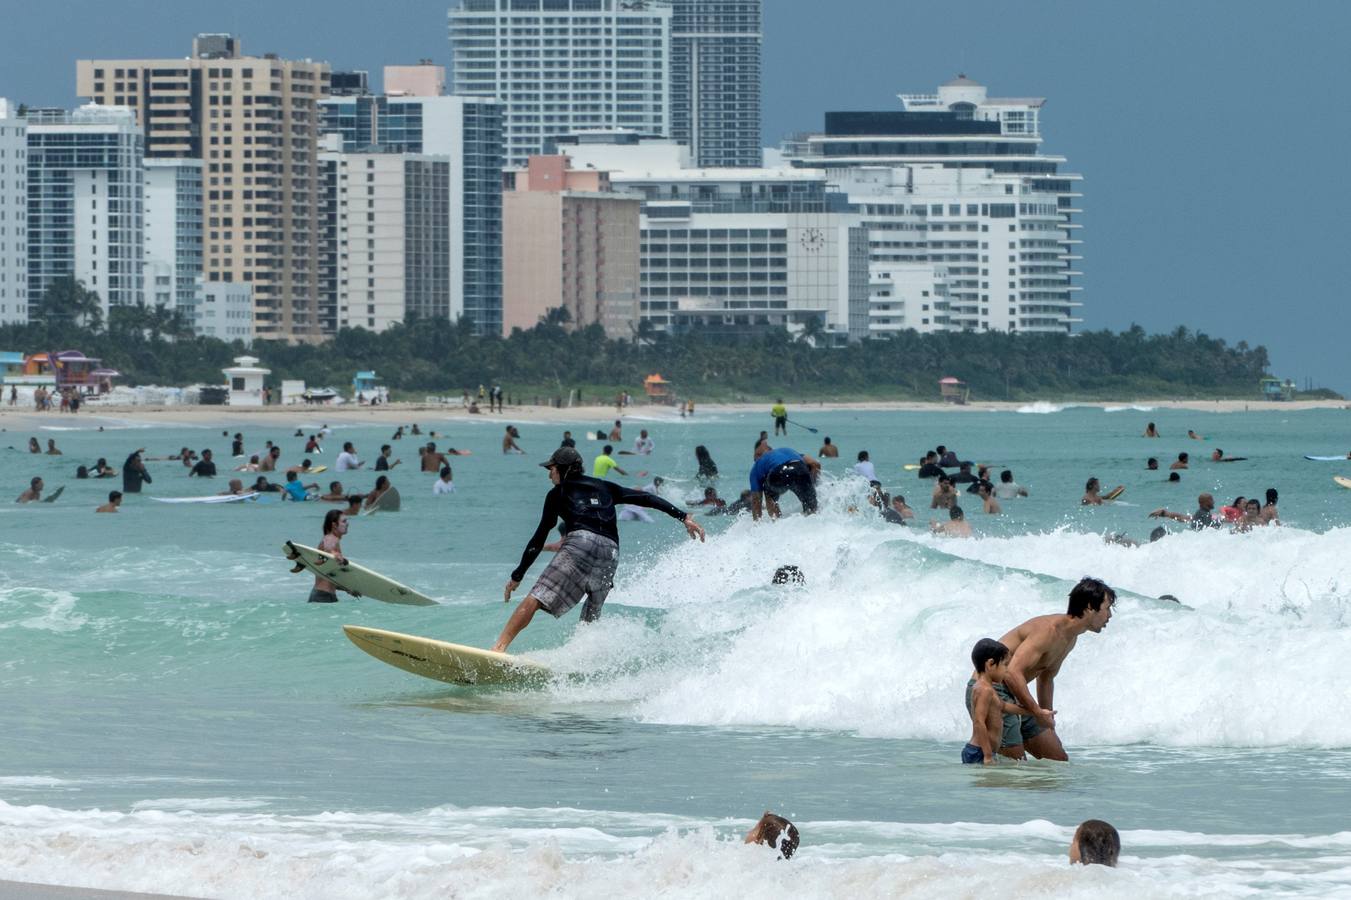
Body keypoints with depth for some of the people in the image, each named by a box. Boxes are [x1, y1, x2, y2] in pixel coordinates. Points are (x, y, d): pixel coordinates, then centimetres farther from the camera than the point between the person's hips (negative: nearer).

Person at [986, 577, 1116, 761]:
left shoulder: (1070, 638, 9)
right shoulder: (1049, 630, -23)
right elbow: (1012, 673, -33)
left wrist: (1048, 718, 25)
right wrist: (1037, 712, -30)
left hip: (1017, 698, 10)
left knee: (1059, 761, 8)